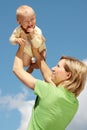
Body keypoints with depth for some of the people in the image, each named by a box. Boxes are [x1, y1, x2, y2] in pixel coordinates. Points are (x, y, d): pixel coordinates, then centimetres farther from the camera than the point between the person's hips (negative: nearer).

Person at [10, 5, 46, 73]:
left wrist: (32, 34, -55)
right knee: (25, 64, 13)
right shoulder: (18, 30, -33)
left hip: (39, 50, -2)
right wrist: (16, 40, -48)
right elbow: (11, 39, -24)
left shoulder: (37, 31, -40)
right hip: (27, 50, 2)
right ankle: (31, 61, 50)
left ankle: (32, 66, 30)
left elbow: (37, 45, -44)